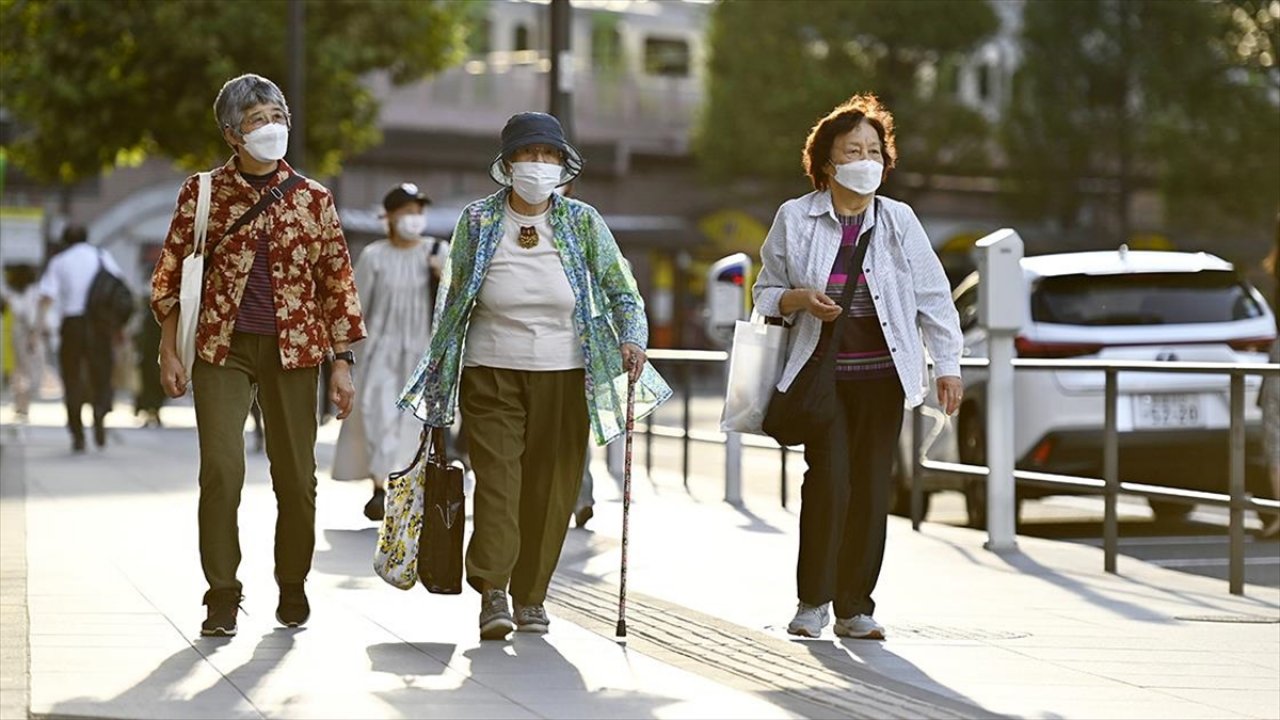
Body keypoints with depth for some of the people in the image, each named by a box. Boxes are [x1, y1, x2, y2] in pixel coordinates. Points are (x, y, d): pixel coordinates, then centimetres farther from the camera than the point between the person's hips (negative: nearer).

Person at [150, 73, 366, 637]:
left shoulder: (312, 197, 5)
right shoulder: (202, 192, 3)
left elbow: (337, 278, 8)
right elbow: (171, 272, 6)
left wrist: (342, 362, 4)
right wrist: (169, 352, 0)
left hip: (294, 349, 1)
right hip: (222, 348, -1)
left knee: (296, 474, 3)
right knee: (220, 469, -10)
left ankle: (293, 587, 21)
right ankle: (223, 596, -1)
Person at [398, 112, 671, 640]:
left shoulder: (582, 222, 3)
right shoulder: (477, 220, 2)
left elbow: (621, 289, 6)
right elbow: (452, 298, 10)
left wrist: (632, 339, -13)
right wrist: (439, 374, 11)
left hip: (563, 377, 1)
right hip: (491, 374, -1)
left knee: (551, 488, 2)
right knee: (497, 478, -13)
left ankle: (531, 596, 13)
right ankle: (492, 594, -17)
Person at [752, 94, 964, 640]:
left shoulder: (898, 220, 5)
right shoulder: (795, 218, 2)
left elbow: (933, 295, 7)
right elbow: (766, 292, 10)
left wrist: (948, 366, 1)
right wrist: (800, 299, -12)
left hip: (881, 375, 2)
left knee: (871, 488, 1)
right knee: (829, 481, -13)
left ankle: (855, 608, 11)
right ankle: (812, 600, 3)